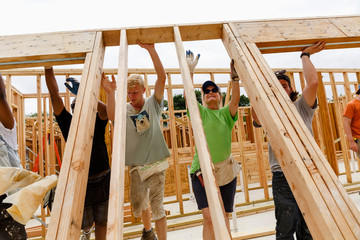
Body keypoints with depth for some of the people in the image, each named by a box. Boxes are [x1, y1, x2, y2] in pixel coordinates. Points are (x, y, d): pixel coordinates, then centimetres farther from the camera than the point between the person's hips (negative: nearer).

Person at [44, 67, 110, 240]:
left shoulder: (97, 123, -2)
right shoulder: (68, 123, -1)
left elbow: (105, 110, -25)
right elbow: (54, 96, -8)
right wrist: (48, 68, -14)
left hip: (103, 180, -1)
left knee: (101, 222, 12)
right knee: (85, 222, 19)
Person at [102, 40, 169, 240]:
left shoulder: (153, 104, -2)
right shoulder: (124, 110, 2)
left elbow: (162, 77, -14)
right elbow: (113, 117, -21)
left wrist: (151, 50, -21)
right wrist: (110, 94, -34)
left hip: (156, 163, -3)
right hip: (136, 165, 3)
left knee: (157, 204, 1)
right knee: (137, 203, 18)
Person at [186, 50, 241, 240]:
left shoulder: (226, 113, 9)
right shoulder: (200, 112, 7)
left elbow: (236, 99, -9)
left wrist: (234, 77, -20)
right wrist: (190, 70, -13)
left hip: (226, 170, 2)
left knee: (223, 217, 11)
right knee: (209, 218, -8)